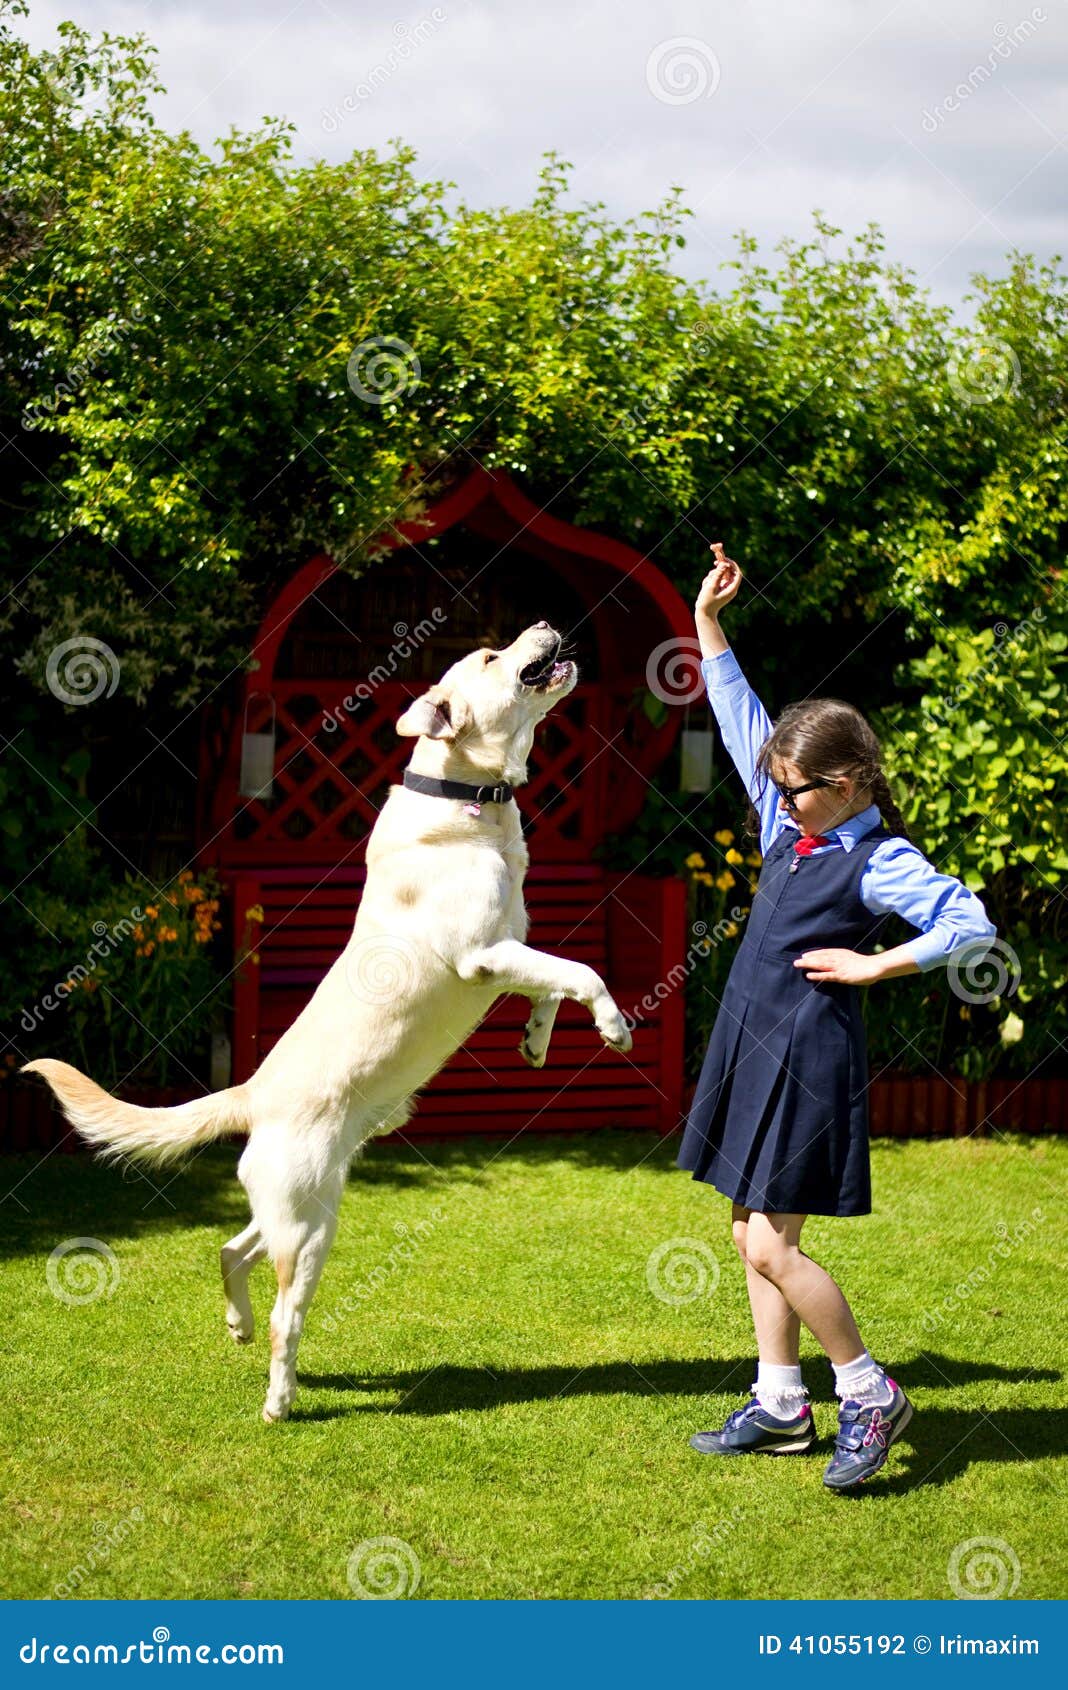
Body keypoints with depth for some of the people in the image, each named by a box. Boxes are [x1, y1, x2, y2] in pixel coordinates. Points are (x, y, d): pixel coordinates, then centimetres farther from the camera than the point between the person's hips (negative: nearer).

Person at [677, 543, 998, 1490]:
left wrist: (873, 966, -18)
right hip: (753, 1053, 8)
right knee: (755, 1238, 11)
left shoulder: (880, 861, -12)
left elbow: (973, 928, -20)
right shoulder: (789, 825, 8)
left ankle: (870, 1395, 3)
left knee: (771, 1245, -10)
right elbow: (741, 723, 16)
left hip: (810, 1061, -8)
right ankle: (780, 1406, 20)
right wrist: (709, 624, 12)